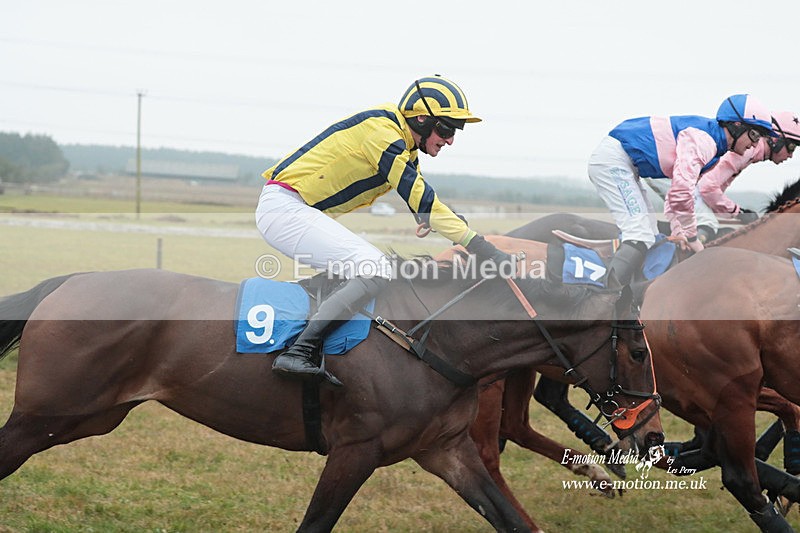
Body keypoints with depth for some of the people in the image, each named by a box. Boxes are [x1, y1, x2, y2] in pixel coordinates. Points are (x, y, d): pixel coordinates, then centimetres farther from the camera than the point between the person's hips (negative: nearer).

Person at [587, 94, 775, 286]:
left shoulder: (711, 144, 14)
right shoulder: (703, 140, -19)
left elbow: (677, 188, 21)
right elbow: (681, 190, -29)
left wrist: (678, 231, 10)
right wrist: (692, 237, -17)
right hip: (613, 160, -11)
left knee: (649, 236, 14)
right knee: (640, 237, -19)